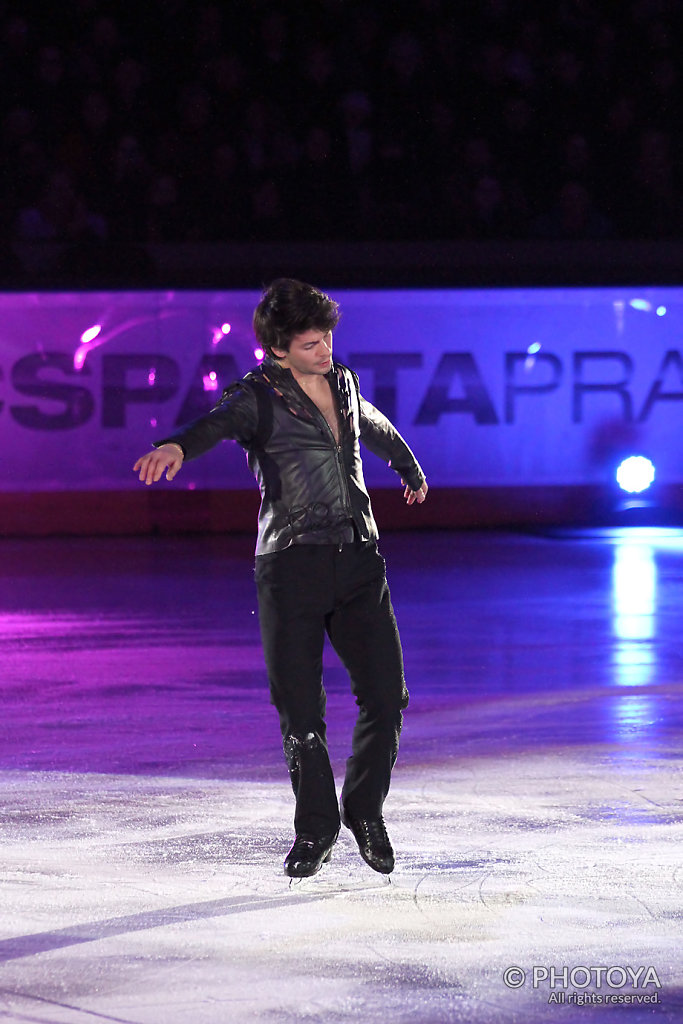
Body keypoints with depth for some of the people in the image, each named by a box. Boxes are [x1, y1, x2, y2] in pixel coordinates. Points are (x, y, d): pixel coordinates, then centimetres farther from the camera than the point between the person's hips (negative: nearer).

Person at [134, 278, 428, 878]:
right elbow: (218, 423, -27)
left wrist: (412, 471, 56)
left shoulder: (344, 384, 14)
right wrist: (178, 447, -50)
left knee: (386, 696, -2)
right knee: (300, 712, -3)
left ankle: (365, 811, 21)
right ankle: (316, 829, 16)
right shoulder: (258, 396, -4)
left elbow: (378, 429, 37)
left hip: (359, 559, 4)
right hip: (290, 564, -4)